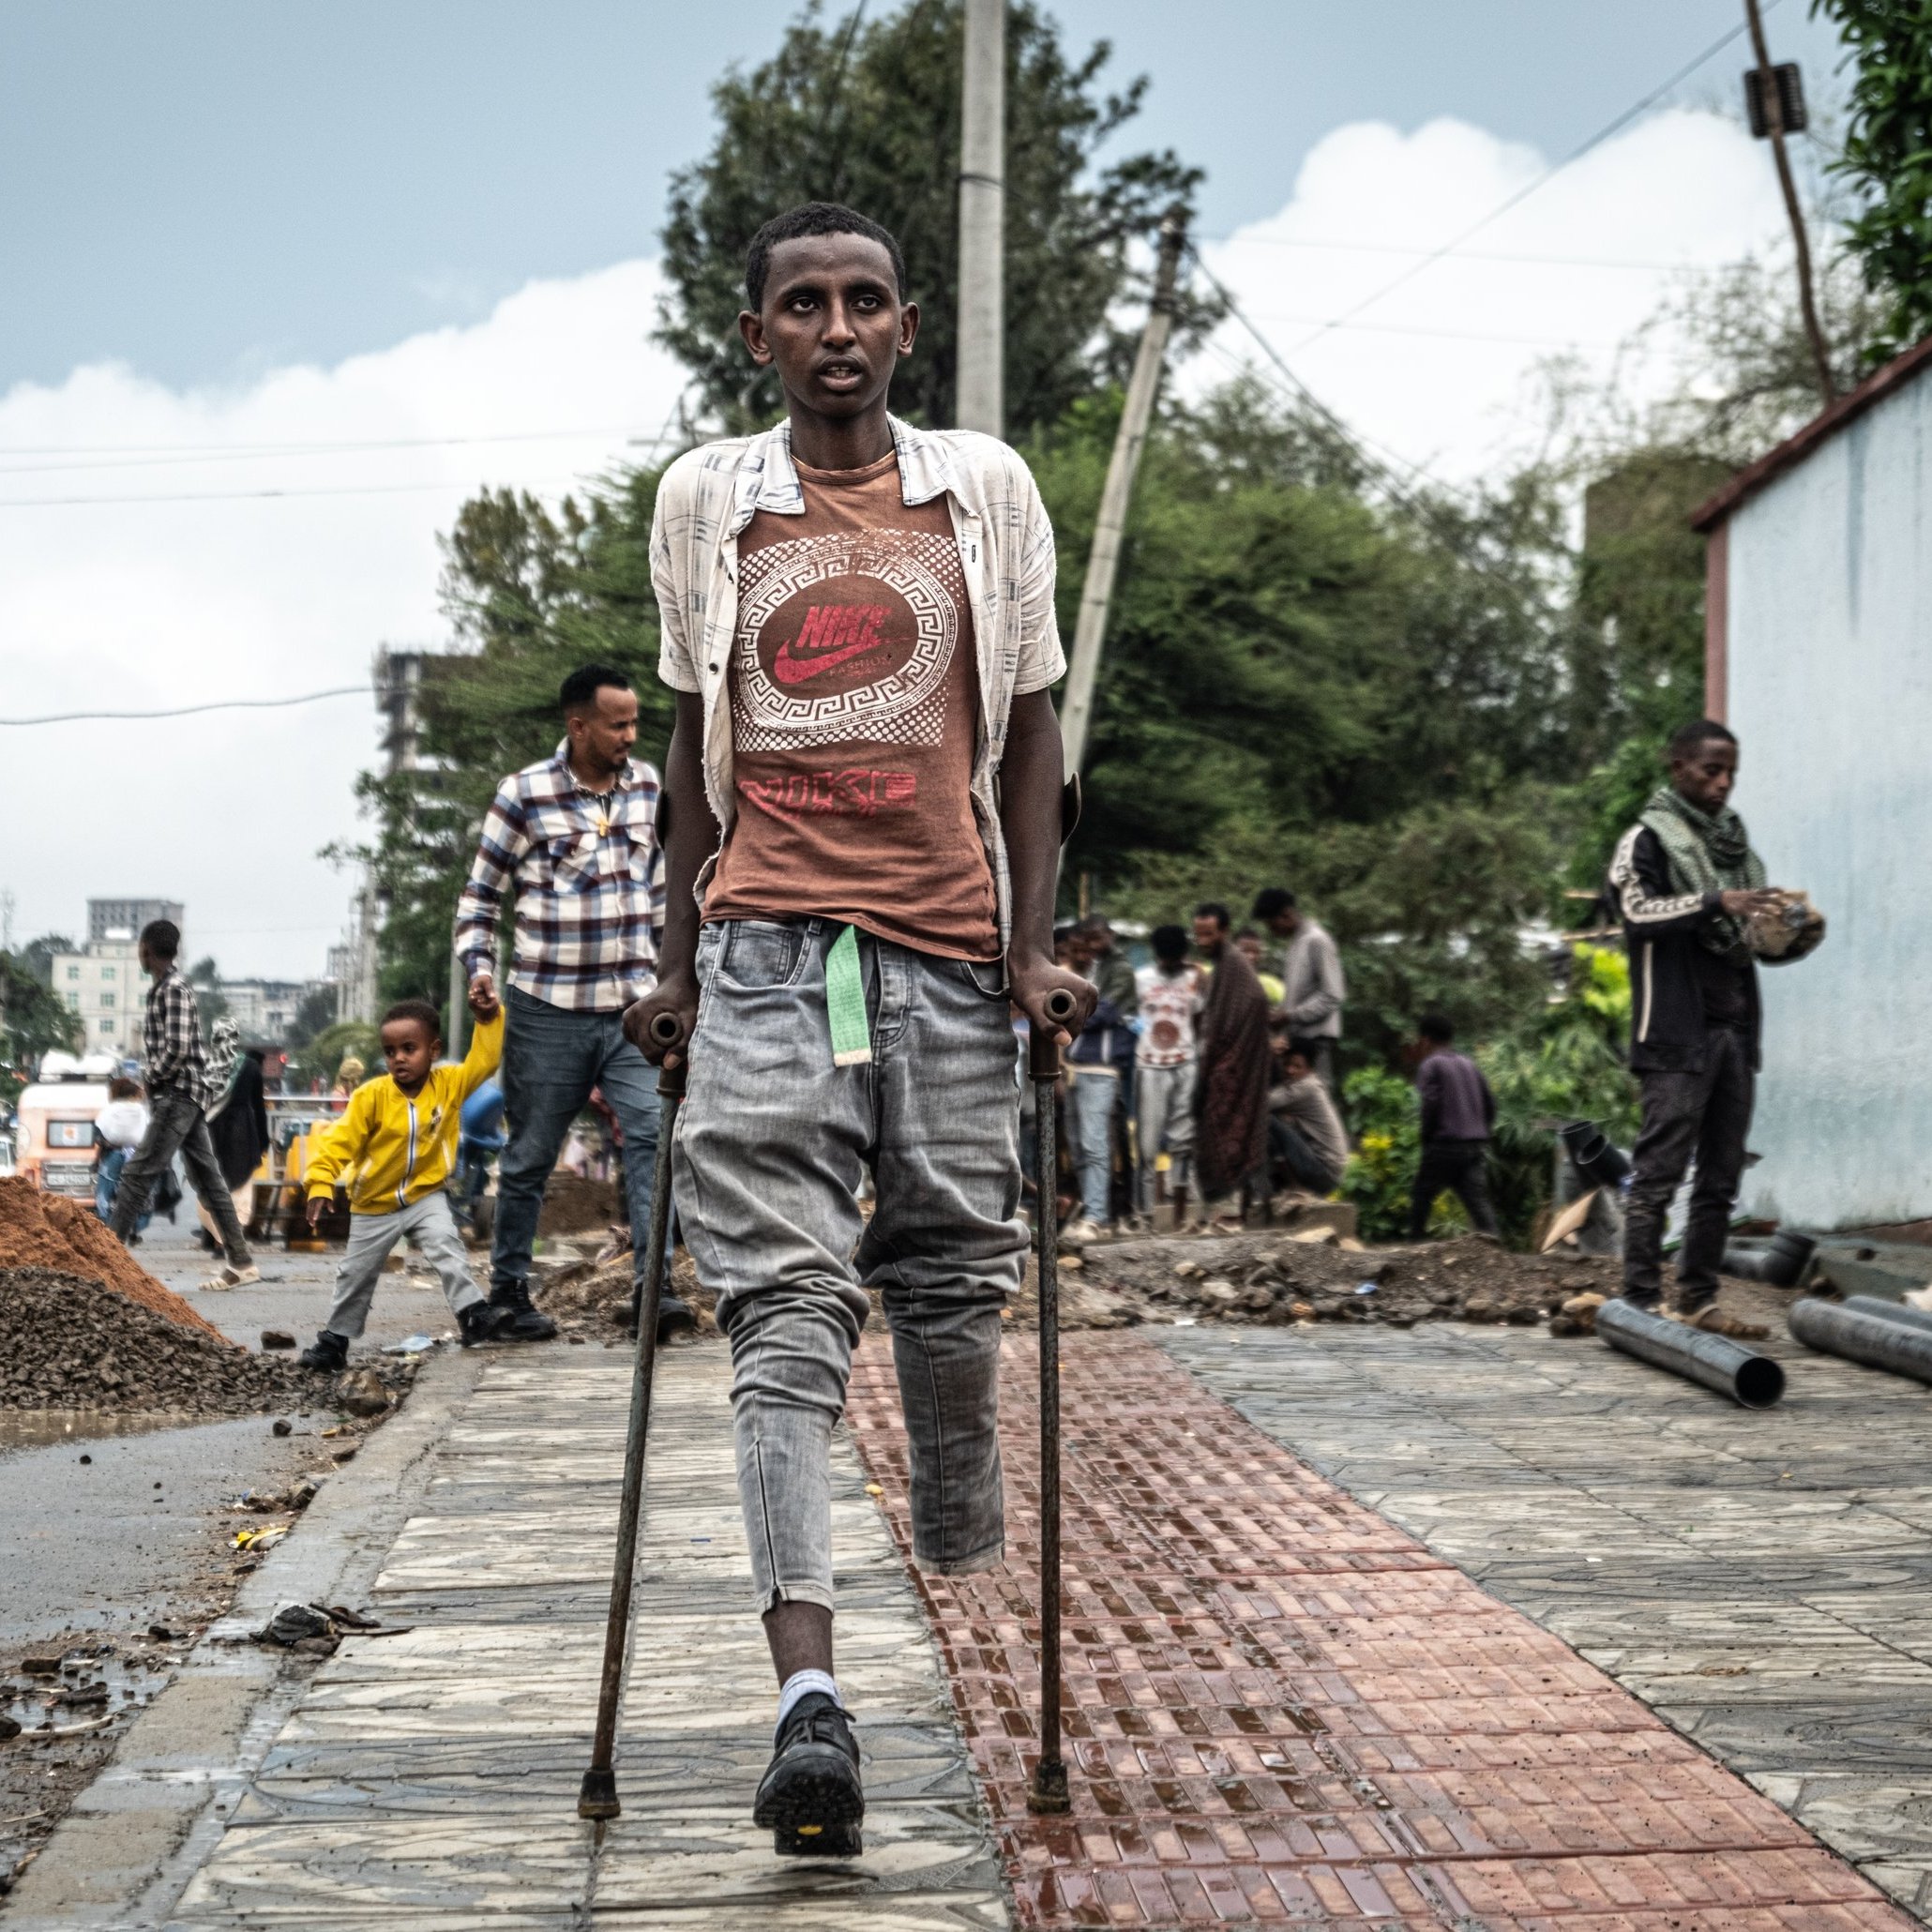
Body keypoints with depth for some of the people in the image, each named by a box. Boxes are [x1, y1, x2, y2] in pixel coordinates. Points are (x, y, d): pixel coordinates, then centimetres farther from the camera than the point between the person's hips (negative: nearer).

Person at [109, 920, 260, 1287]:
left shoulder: (173, 990, -12)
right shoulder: (164, 989, 17)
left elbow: (177, 1047, -21)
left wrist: (152, 1078, -9)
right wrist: (153, 1081, 10)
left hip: (177, 1095, -10)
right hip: (183, 1098, 10)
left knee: (137, 1175, -12)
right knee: (207, 1179, 9)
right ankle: (241, 1261, 10)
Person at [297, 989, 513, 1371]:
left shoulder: (450, 1084, -10)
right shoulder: (371, 1096, -18)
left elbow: (484, 1059, -11)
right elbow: (340, 1141, -19)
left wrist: (489, 1017, -23)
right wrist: (320, 1185, -28)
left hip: (427, 1196, 0)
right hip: (374, 1205, 0)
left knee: (447, 1248, -26)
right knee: (356, 1274, 13)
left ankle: (474, 1315, -29)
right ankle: (334, 1340, 30)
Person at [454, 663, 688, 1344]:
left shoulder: (647, 785, 7)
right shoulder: (524, 795, -6)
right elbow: (480, 892, 2)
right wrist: (479, 965, -12)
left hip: (631, 1005, 3)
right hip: (548, 1012, -3)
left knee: (652, 1135, -12)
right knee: (530, 1156, 6)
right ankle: (508, 1290, 20)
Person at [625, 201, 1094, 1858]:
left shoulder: (986, 489, 8)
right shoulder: (707, 499, 9)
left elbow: (1027, 728, 10)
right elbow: (694, 739, 14)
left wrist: (1033, 944, 2)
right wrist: (679, 960, 12)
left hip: (951, 939, 1)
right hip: (769, 942, -1)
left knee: (954, 1274, 7)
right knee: (788, 1305, -9)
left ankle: (965, 1544, 38)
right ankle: (808, 1691, -15)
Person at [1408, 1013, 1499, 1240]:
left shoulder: (1430, 1065, 0)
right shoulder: (1469, 1065, 18)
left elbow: (1431, 1104, -14)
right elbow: (1490, 1105, 15)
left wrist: (1426, 1140, -5)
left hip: (1445, 1145, -5)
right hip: (1477, 1146, 5)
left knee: (1421, 1198, 10)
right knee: (1478, 1201, -4)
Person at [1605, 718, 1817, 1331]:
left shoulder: (1736, 845, 20)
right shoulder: (1649, 839, 1)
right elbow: (1637, 908, -16)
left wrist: (1801, 936, 0)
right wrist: (1714, 902, -28)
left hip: (1735, 1029, 7)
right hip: (1677, 1032, -7)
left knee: (1721, 1179, 5)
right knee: (1658, 1171, -8)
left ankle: (1699, 1300, 9)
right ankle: (1642, 1300, -8)